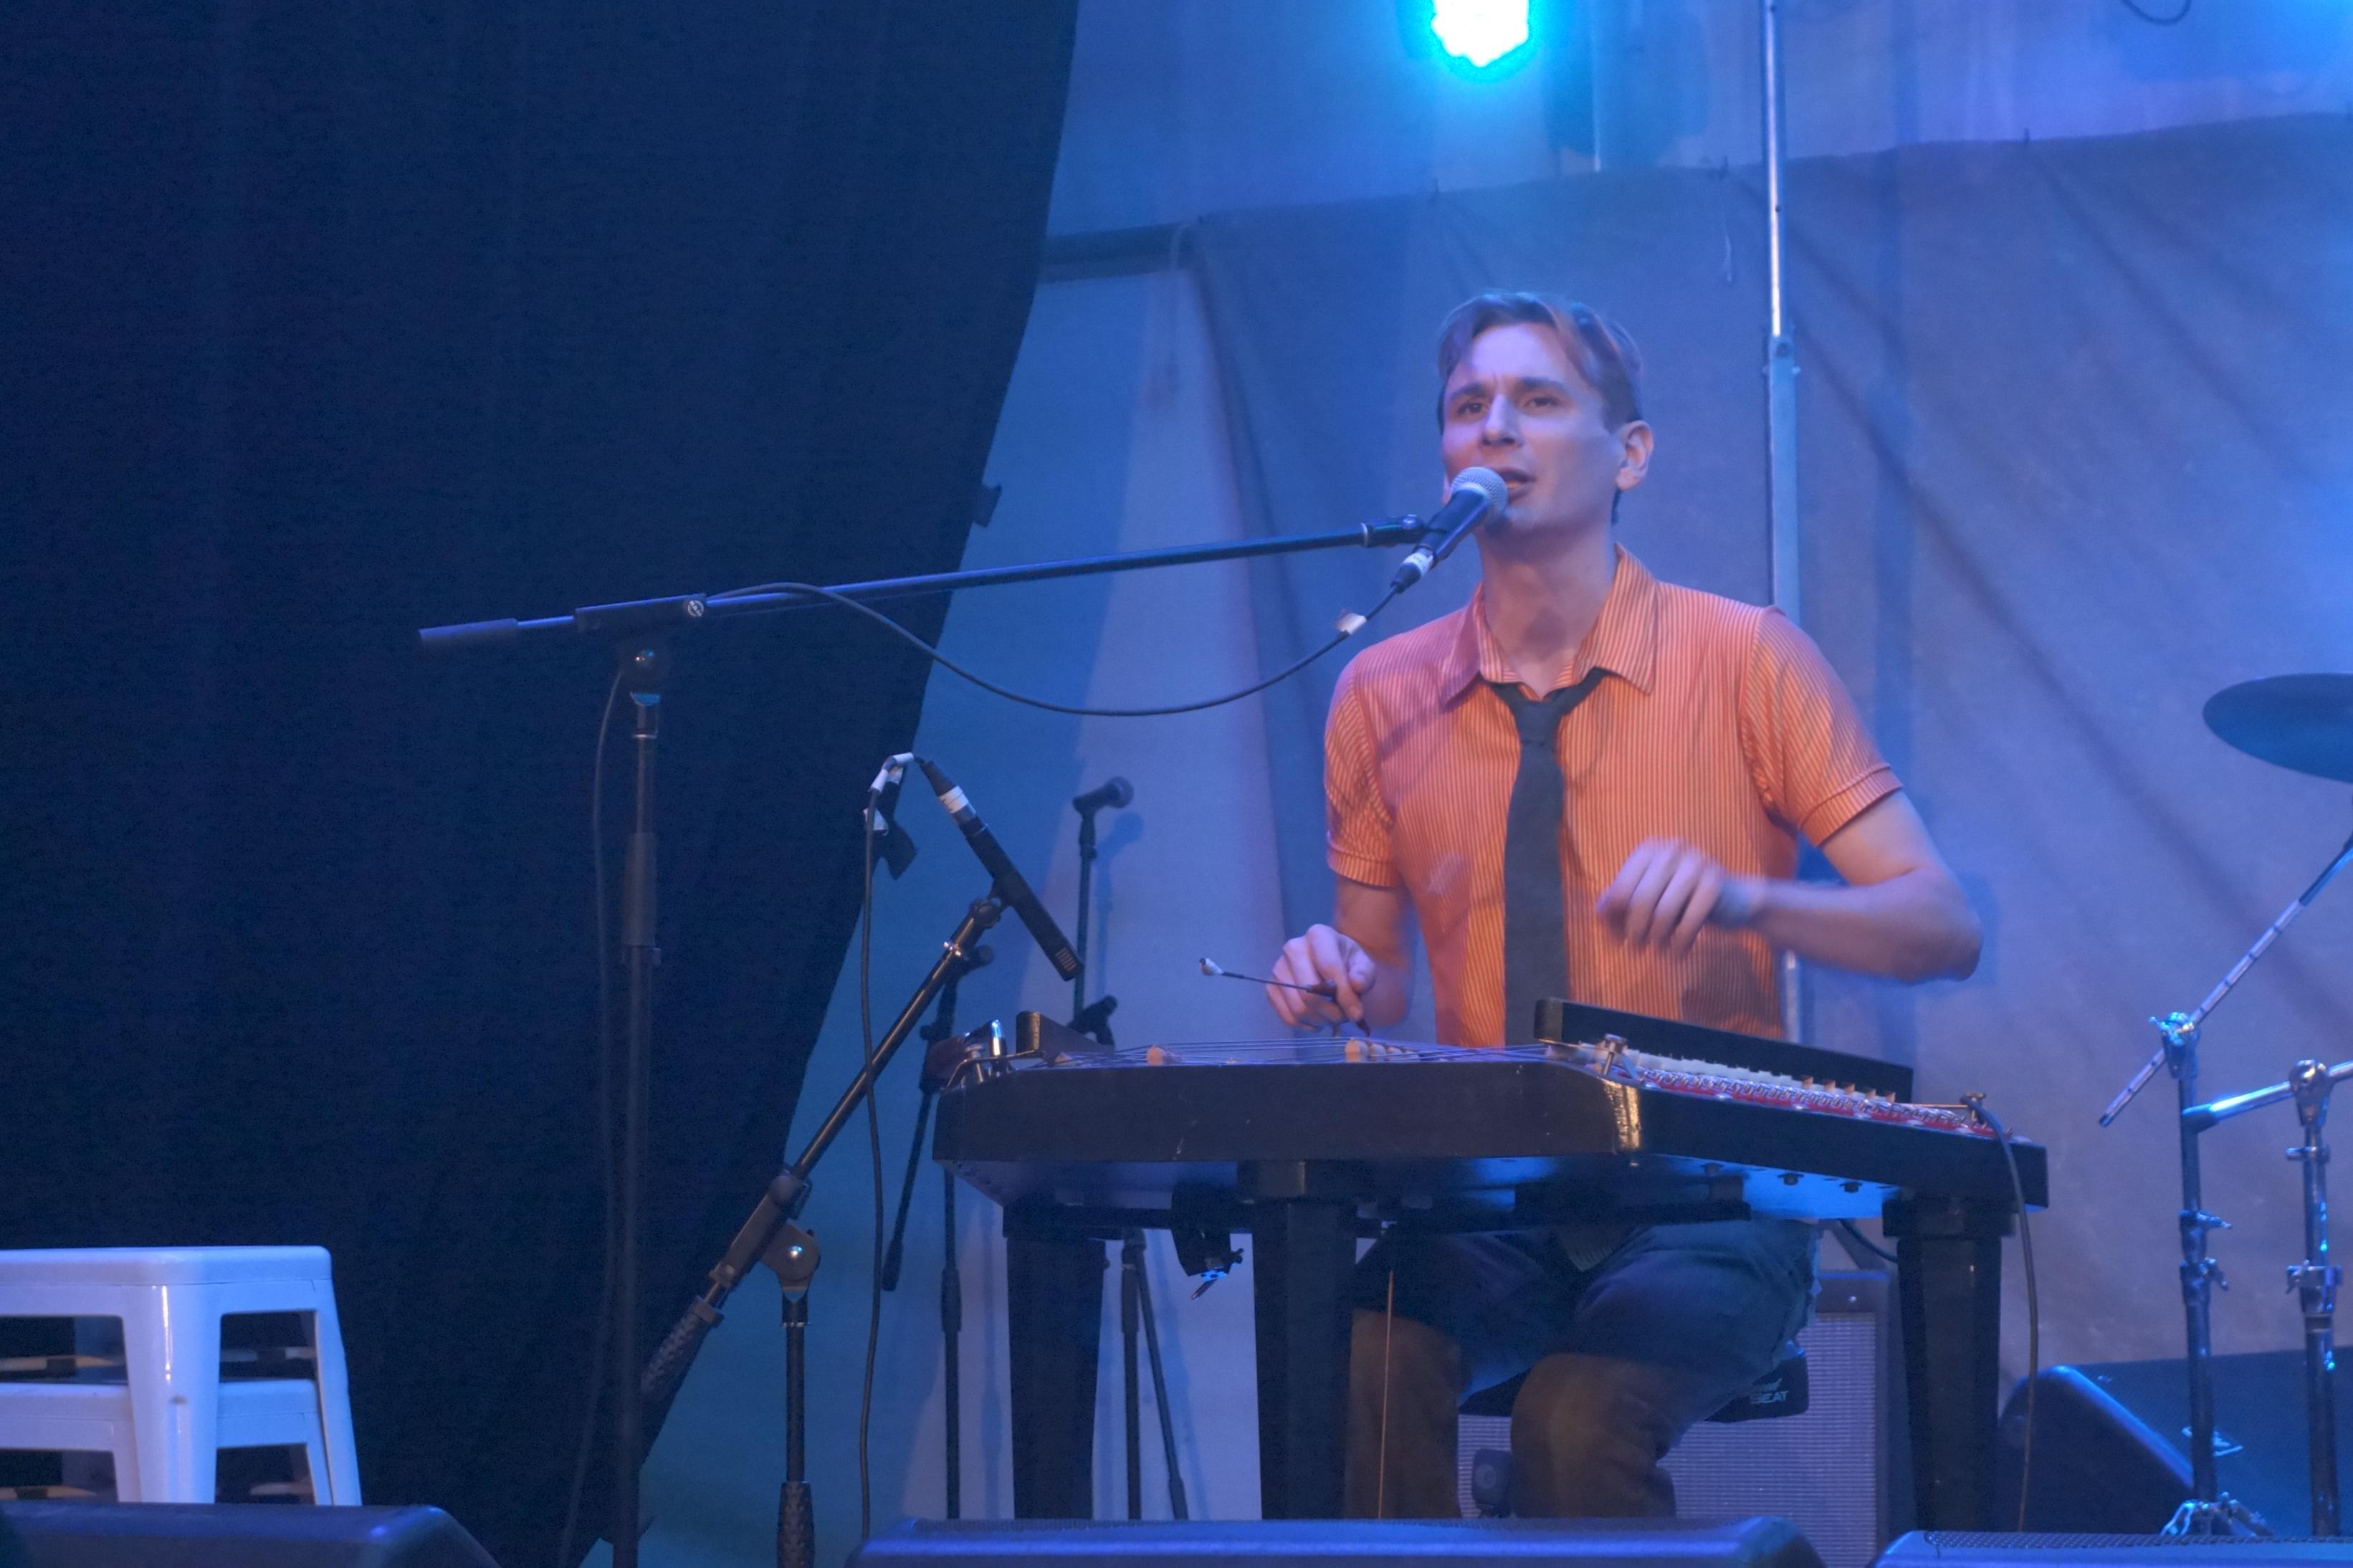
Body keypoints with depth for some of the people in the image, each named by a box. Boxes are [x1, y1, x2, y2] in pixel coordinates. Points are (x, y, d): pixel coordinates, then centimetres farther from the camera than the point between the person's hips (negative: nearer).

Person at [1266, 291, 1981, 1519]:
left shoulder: (1743, 660, -3)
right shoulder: (1384, 700, 7)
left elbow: (1942, 928, -6)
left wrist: (1743, 900, -25)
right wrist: (1339, 980, -8)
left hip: (1707, 1202, -2)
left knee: (1581, 1415, -32)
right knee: (1360, 1373, -30)